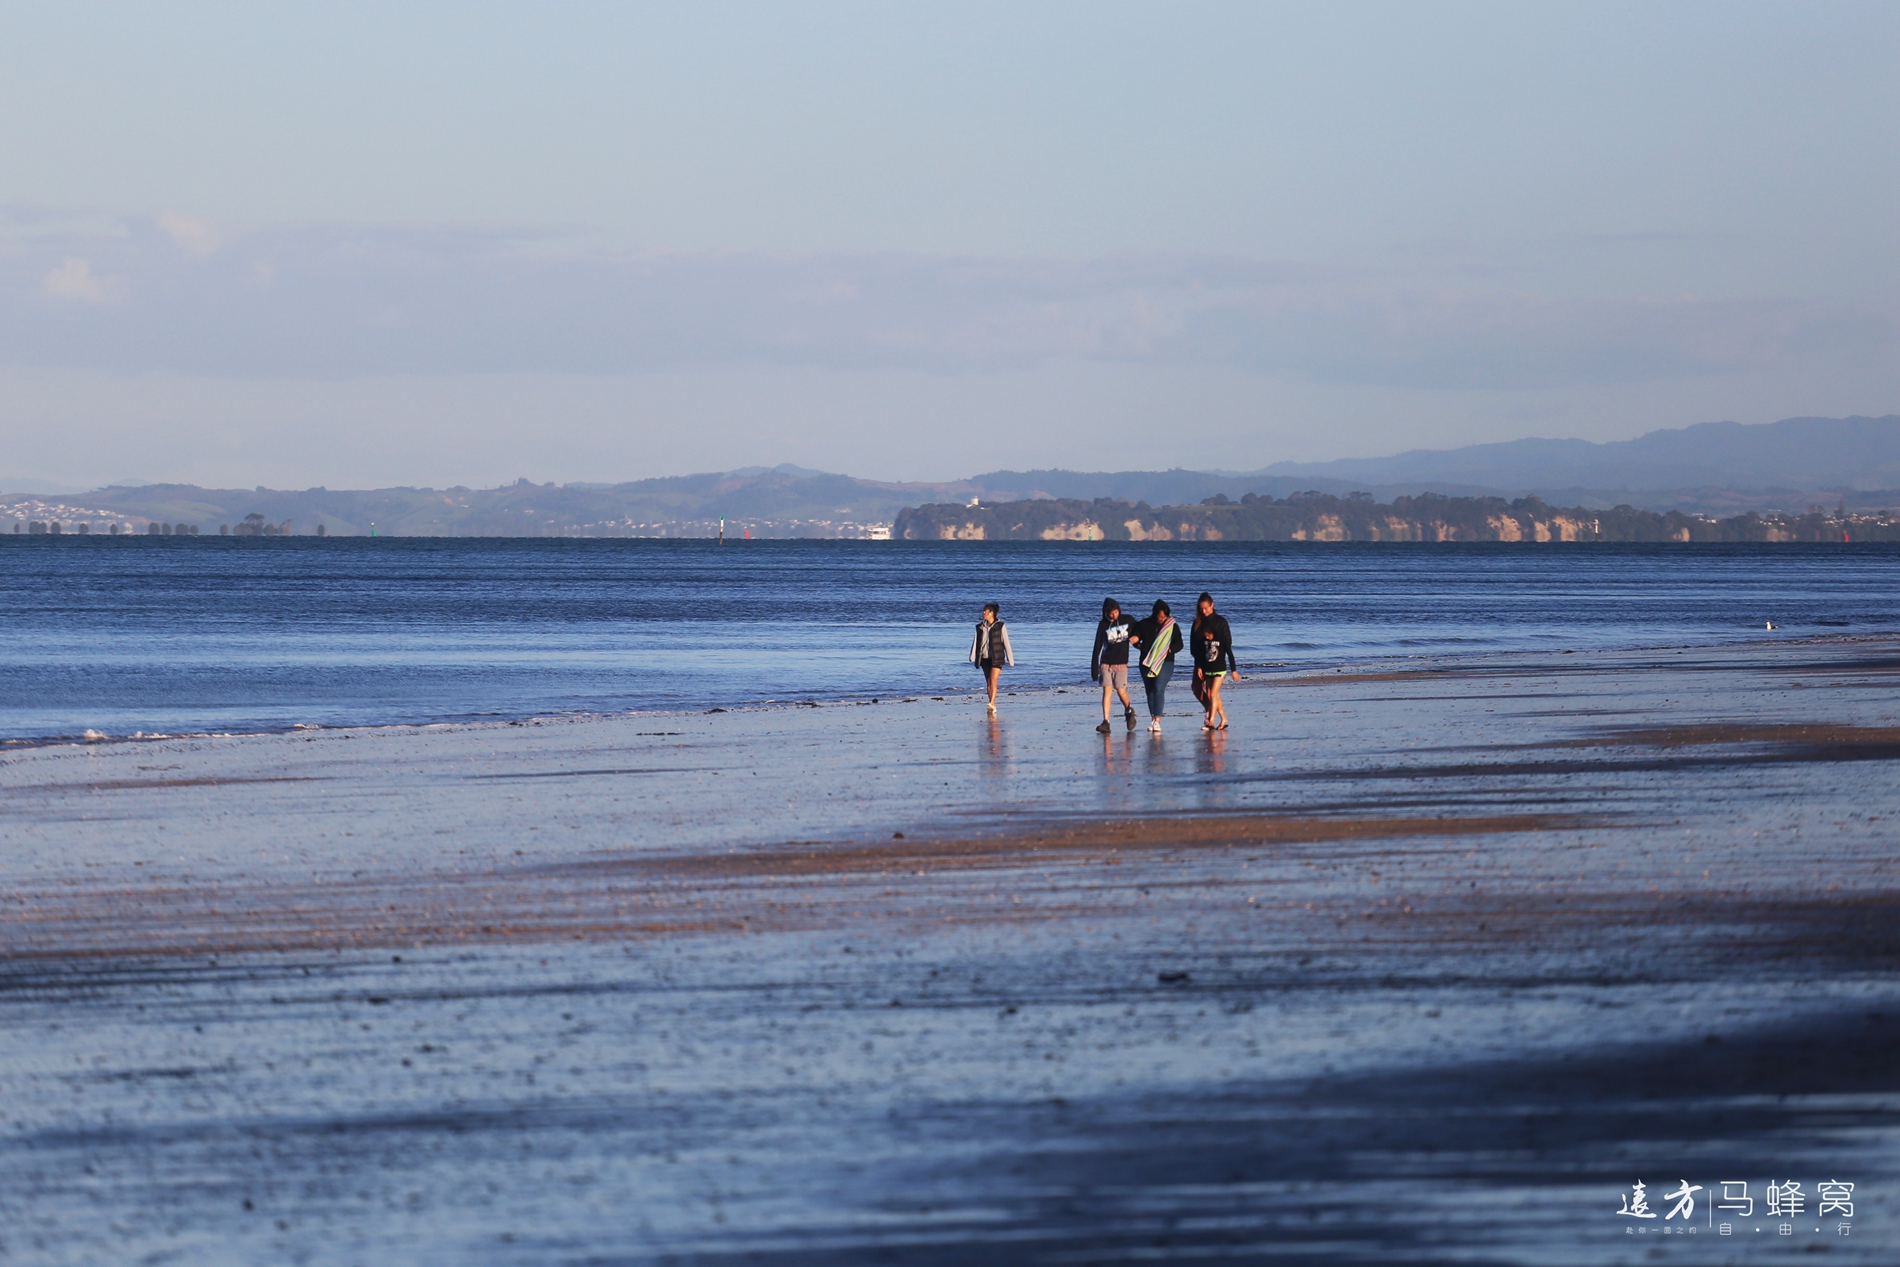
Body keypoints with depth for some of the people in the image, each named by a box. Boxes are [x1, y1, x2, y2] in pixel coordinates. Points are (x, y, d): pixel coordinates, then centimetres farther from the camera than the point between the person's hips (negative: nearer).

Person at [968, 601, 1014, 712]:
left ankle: (992, 704, -23)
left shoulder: (1000, 626, -3)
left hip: (997, 658, -5)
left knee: (993, 681, -16)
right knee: (988, 682, 7)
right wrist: (972, 656, -9)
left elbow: (1006, 642, -1)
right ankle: (993, 707, 13)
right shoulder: (980, 627, 7)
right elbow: (976, 642, 5)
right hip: (984, 658, 5)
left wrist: (1010, 659, -1)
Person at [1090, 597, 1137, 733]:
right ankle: (1105, 722, -10)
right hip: (1105, 664, 0)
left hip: (1121, 663, 0)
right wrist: (1094, 669, -3)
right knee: (1107, 690, -8)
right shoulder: (1103, 625, 0)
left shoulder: (1128, 621, 1)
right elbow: (1097, 648, 0)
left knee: (1121, 691, -5)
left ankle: (1129, 711, 26)